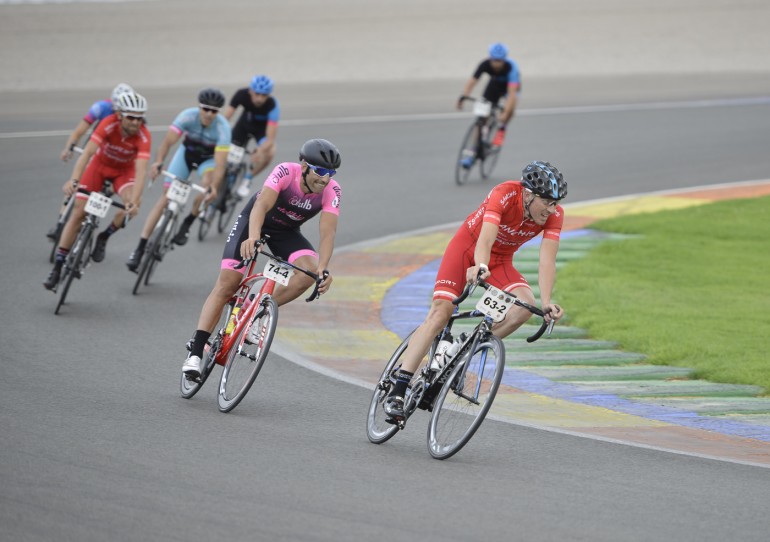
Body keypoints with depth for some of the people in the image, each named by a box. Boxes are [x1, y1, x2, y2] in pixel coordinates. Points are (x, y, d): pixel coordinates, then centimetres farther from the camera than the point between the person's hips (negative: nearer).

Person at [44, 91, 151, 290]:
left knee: (132, 203, -30)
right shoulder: (109, 124, -32)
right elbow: (88, 152, -40)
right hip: (100, 164, 0)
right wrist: (74, 180, -54)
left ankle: (104, 237, -3)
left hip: (124, 170, 0)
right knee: (78, 212, -8)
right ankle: (57, 267, 0)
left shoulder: (143, 136, -31)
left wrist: (134, 201, -53)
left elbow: (140, 171, -39)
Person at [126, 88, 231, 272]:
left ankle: (187, 224, -11)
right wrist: (158, 162, -58)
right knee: (166, 196, -11)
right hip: (187, 152, 1)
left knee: (208, 181, -34)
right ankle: (140, 248, -11)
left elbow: (220, 163, -39)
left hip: (209, 158, -1)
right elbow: (168, 141, -39)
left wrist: (214, 187, -55)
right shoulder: (188, 116, -30)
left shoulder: (222, 128, -32)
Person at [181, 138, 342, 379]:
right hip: (254, 222, -3)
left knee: (310, 272, -26)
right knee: (227, 284, -15)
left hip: (286, 232, 3)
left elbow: (327, 232, -31)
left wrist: (323, 268, -47)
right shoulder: (286, 172, -31)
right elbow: (262, 205, -43)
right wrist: (253, 237, -62)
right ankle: (195, 352, -14)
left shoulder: (331, 191, -23)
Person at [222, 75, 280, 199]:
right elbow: (225, 118, -32)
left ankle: (246, 181, -8)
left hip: (262, 129, -2)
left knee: (269, 152, -30)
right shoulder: (241, 95, -30)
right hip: (245, 124, 2)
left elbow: (270, 138, -38)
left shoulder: (272, 105, -36)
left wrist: (259, 151, -54)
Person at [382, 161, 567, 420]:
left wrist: (546, 302, -41)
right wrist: (480, 267, -64)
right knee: (440, 312, -18)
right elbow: (486, 239, -44)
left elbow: (547, 260, -27)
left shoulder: (554, 214, -20)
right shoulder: (505, 194, -32)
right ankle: (396, 393, -18)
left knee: (525, 307, -24)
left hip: (500, 260, 4)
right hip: (468, 246, -4)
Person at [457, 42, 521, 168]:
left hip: (510, 85, -2)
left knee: (511, 106, -35)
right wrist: (463, 96, -53)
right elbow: (472, 81, -35)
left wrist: (505, 113, -55)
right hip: (495, 85, 2)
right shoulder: (485, 64, -31)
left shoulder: (511, 67, -39)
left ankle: (501, 129, -5)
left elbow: (512, 92, -46)